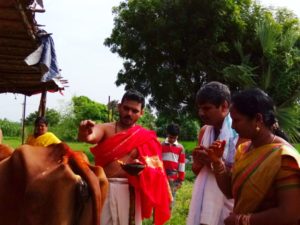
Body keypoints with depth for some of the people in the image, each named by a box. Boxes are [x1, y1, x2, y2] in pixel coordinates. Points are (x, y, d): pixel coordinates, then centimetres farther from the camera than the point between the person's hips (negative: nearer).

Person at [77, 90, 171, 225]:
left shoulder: (147, 138, 7)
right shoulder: (105, 129, 3)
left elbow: (154, 169, 4)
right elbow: (89, 137, -18)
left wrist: (141, 167, -18)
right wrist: (84, 132, -41)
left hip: (130, 191, 1)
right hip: (104, 188, -1)